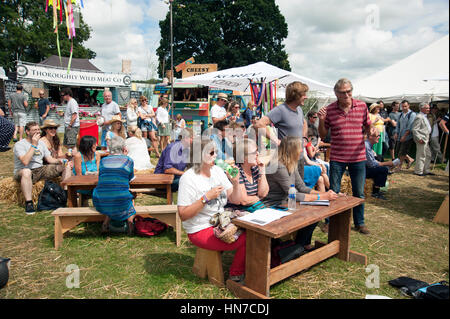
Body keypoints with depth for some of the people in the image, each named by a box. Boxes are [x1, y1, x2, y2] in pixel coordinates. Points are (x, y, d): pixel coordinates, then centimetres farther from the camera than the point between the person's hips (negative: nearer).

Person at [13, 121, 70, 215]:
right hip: (22, 172, -6)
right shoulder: (19, 145, -8)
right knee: (26, 171, -44)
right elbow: (25, 161, -25)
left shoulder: (41, 143, 14)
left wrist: (59, 160, -10)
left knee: (66, 166, -5)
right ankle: (28, 203, -36)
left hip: (40, 170, 6)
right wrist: (33, 145, -20)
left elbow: (49, 159, 12)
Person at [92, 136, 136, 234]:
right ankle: (130, 220, 5)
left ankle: (106, 221, 17)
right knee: (131, 200, 33)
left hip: (100, 203, 3)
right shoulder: (128, 160, 2)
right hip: (121, 203, -2)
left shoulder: (103, 160, 8)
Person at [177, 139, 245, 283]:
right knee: (247, 239, -17)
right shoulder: (188, 178, -16)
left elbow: (235, 200, 7)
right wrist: (206, 198, -26)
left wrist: (236, 184, -12)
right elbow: (183, 215, -20)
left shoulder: (217, 170, 6)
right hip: (201, 231, -7)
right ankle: (236, 275, 7)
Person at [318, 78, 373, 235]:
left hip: (358, 157, 1)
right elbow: (323, 135, 2)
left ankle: (359, 223, 30)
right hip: (337, 158, -1)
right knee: (333, 192, 8)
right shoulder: (329, 110, -4)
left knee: (359, 193, 12)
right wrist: (321, 120, -15)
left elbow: (368, 126, 11)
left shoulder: (362, 106, 0)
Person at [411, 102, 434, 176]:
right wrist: (419, 138, -23)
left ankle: (426, 170, 25)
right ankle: (418, 171, 5)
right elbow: (414, 129, -20)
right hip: (422, 140, -10)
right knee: (421, 156, -4)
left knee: (428, 155, 15)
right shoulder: (419, 117, -16)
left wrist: (428, 138, 17)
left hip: (426, 139, 10)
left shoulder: (425, 117, 16)